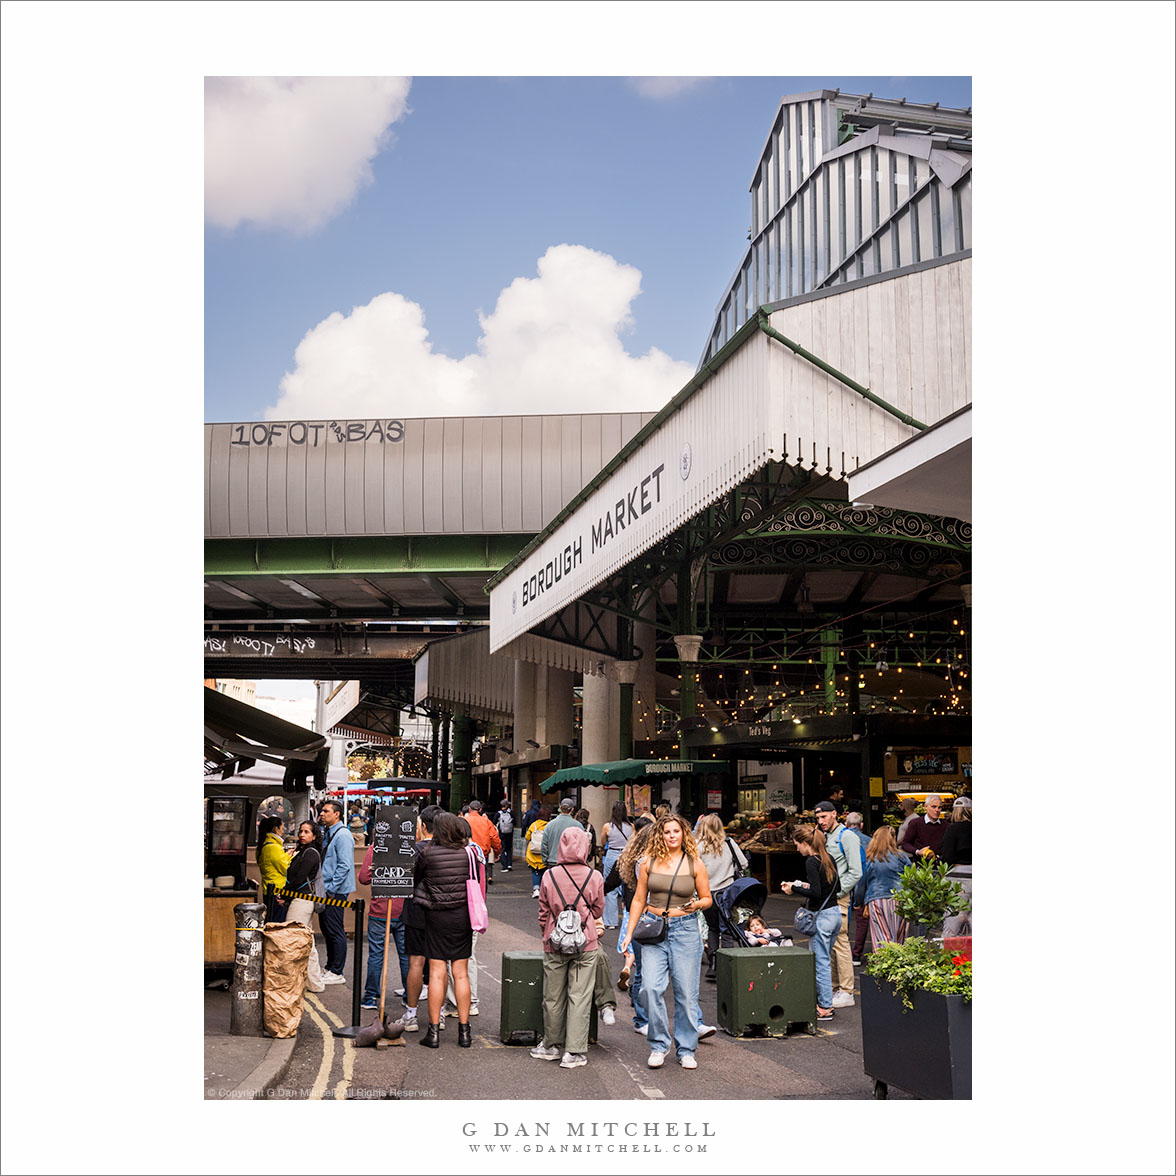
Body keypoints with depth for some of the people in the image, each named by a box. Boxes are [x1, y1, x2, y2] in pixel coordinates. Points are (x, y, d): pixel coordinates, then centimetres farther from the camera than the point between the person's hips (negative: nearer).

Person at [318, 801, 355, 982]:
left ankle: (337, 972, 4)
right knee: (326, 929, 15)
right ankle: (331, 966, 26)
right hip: (325, 889, 9)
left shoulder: (342, 835, -15)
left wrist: (331, 890, -19)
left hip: (335, 891, -9)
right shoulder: (326, 833, 13)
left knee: (335, 931, -3)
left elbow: (344, 866, -20)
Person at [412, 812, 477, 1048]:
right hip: (463, 915, 2)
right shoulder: (468, 853, -4)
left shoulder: (426, 852, -10)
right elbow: (478, 882, 2)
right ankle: (464, 1031, 13)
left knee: (436, 973, 3)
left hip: (436, 916, -2)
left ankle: (434, 1031, 5)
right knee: (461, 974, 8)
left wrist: (418, 896, 22)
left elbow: (415, 877, 3)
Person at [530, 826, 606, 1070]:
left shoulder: (549, 875, -7)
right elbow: (598, 910, 5)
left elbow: (543, 912, 3)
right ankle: (574, 1052, 6)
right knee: (579, 997, 5)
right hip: (585, 944, -1)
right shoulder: (594, 876, -9)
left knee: (553, 997, 13)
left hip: (554, 944, 1)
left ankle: (552, 1045, 27)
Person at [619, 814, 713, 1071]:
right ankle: (659, 1045, 6)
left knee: (686, 992, 0)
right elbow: (639, 900, 10)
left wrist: (697, 905, -12)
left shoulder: (695, 864, 2)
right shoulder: (649, 863, 4)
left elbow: (707, 898, 10)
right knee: (651, 988, -11)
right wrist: (629, 933, 6)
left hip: (685, 928, -1)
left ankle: (686, 1050, 15)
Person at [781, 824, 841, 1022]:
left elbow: (816, 893, -21)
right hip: (834, 913, 9)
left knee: (821, 962, -2)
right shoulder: (827, 858, 10)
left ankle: (825, 1008, 2)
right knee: (824, 961, 16)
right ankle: (826, 1002, 21)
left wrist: (794, 889, -9)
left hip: (822, 916, -9)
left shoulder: (811, 862, -15)